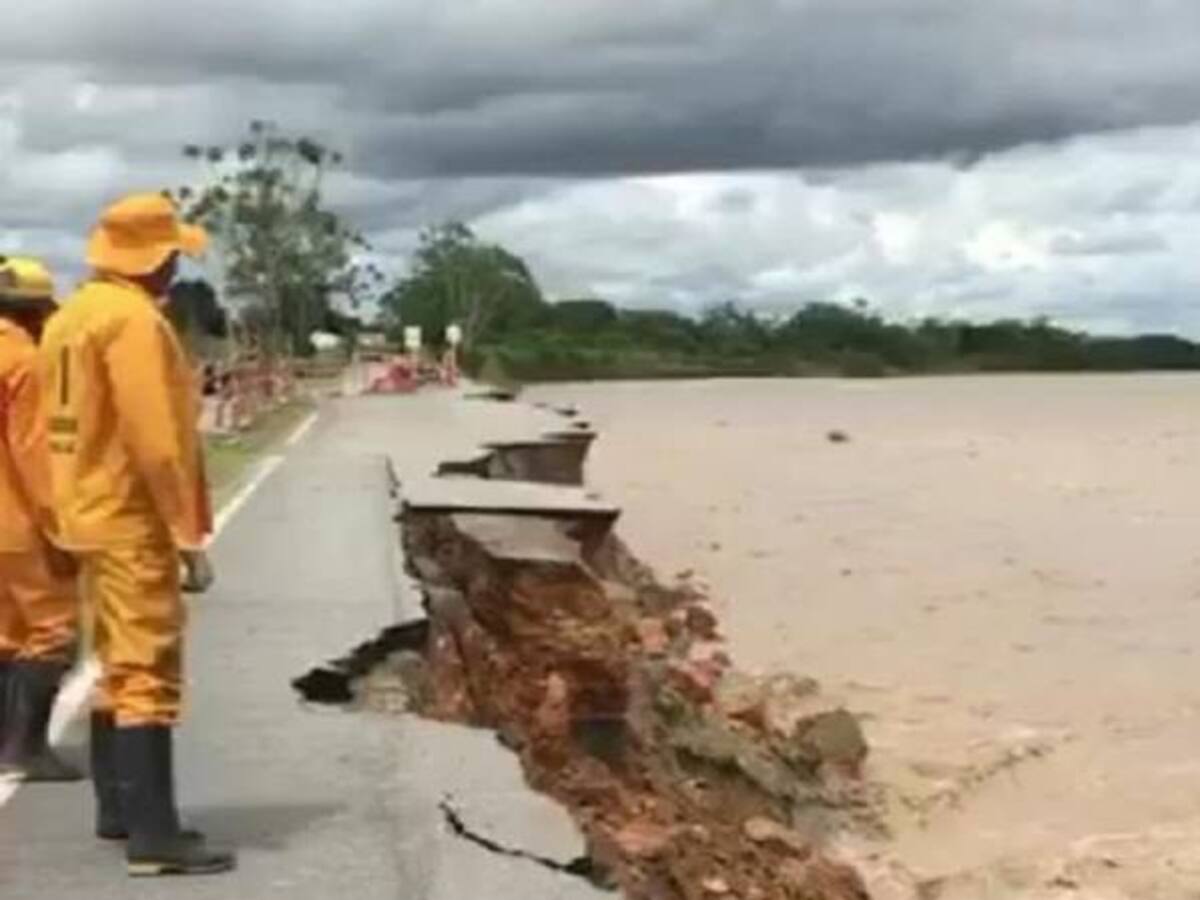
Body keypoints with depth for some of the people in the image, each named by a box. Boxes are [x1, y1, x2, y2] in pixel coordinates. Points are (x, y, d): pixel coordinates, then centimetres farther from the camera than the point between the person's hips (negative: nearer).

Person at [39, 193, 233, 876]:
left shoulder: (74, 315, 13)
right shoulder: (134, 320, -17)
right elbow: (157, 442, -22)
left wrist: (69, 518, 19)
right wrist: (191, 537, -18)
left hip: (97, 517, 10)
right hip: (134, 523, -10)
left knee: (120, 667, 18)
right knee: (150, 674, -9)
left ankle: (118, 809, 27)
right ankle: (155, 836, -8)